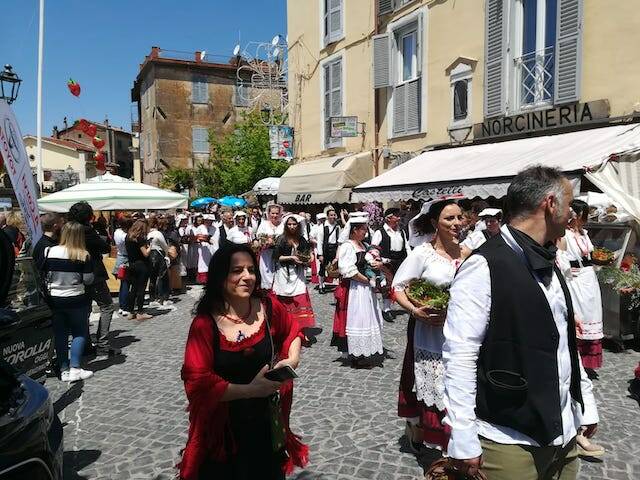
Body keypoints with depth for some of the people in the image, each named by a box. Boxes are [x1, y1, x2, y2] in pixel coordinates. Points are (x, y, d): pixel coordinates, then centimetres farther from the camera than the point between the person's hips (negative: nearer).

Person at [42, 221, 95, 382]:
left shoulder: (49, 251, -6)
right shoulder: (84, 255, -12)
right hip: (76, 300, -2)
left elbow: (43, 275, 1)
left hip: (54, 299, 3)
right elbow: (88, 280, -9)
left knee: (60, 335, 12)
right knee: (79, 333, 11)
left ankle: (64, 370, 15)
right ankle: (75, 368, 4)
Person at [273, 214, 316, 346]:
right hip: (285, 274, -3)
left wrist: (309, 257, 0)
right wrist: (291, 257, -16)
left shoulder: (302, 239, 9)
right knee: (287, 304, 2)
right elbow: (276, 257, -9)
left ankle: (304, 333, 2)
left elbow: (307, 252, 21)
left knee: (301, 303, -1)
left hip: (298, 274, 3)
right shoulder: (282, 239, -4)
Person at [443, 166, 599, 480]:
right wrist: (464, 443, -20)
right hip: (510, 443, -8)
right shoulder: (483, 267, -19)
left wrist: (586, 405, 18)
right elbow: (459, 356, -21)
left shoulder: (548, 265, 11)